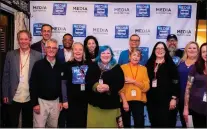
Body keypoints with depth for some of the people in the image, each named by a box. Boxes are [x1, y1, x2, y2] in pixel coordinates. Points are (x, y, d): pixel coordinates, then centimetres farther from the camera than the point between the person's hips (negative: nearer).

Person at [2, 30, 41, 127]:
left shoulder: (37, 55, -2)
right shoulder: (10, 55, 1)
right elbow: (6, 76, 3)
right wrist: (5, 94, 0)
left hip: (30, 98, 0)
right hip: (14, 97, 0)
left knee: (28, 124, 15)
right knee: (12, 124, 11)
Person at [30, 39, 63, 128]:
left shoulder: (60, 66, 4)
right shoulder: (38, 64, -6)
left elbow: (62, 84, 9)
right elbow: (33, 85, -7)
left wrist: (61, 100, 6)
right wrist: (35, 103, -11)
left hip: (55, 101, 3)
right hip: (41, 101, -3)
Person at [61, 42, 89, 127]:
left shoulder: (88, 64, 5)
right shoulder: (68, 65, -1)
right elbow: (64, 83, -2)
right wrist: (65, 100, -6)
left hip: (86, 99, 2)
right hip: (72, 100, -2)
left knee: (84, 123, 12)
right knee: (72, 123, 5)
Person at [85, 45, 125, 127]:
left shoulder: (117, 68, 4)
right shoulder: (93, 66, 8)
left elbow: (120, 83, -7)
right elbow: (88, 81, -4)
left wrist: (109, 88, -23)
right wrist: (96, 86, -24)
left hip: (111, 103, -1)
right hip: (95, 102, 1)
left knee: (110, 124, 6)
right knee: (94, 124, 5)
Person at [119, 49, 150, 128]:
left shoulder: (143, 69, 8)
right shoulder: (123, 67, 2)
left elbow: (146, 87, 1)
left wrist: (133, 81, -10)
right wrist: (124, 101, -11)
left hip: (139, 101, 1)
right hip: (126, 100, -1)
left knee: (139, 124, -4)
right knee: (126, 124, 9)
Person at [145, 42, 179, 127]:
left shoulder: (170, 65, 1)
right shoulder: (149, 64, 10)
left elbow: (175, 83, -4)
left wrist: (174, 98, -11)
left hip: (165, 99, -3)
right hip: (151, 99, 4)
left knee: (164, 123, -4)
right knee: (154, 123, 10)